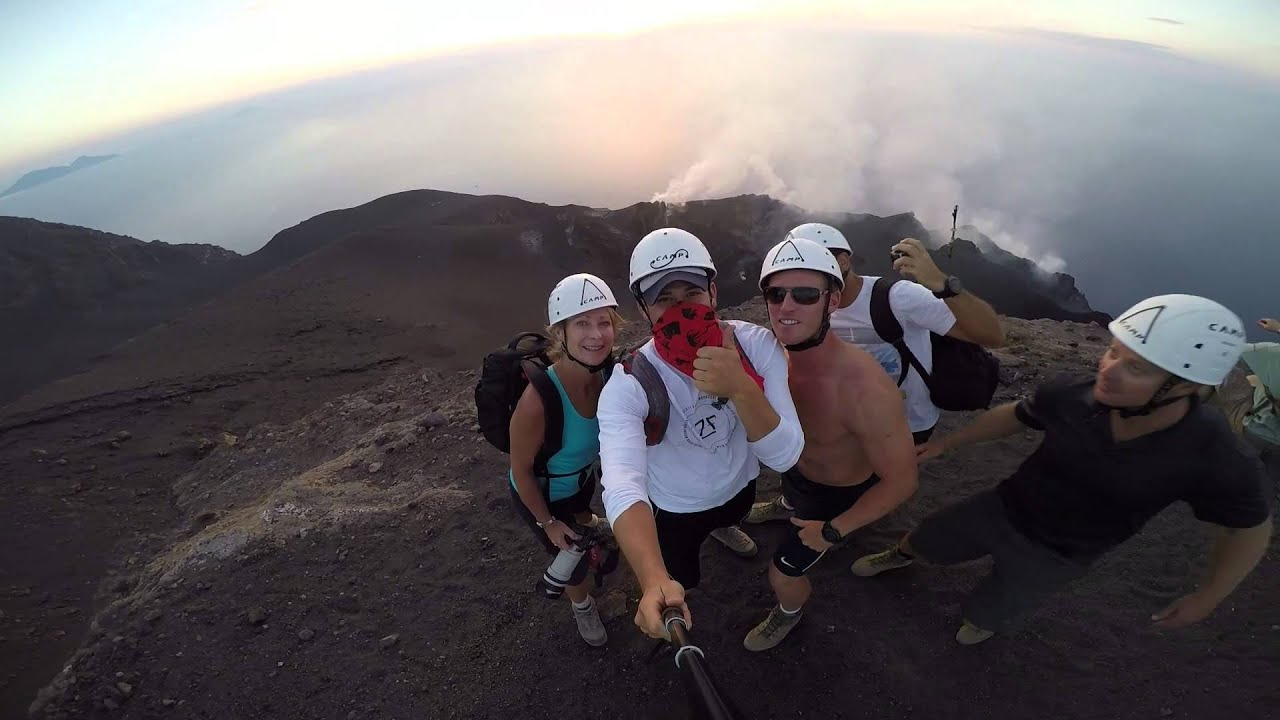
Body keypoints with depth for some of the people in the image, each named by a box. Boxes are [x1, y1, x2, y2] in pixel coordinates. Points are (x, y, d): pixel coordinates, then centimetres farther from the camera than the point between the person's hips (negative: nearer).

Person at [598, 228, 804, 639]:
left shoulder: (756, 345, -27)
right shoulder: (628, 384, -35)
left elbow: (784, 457, -31)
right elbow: (623, 487, -49)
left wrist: (741, 388, -49)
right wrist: (654, 582, -66)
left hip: (739, 487, 4)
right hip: (674, 510, -3)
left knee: (728, 519, 36)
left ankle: (722, 528, 74)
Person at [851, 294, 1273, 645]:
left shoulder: (1216, 462, -33)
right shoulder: (1072, 394, -29)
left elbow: (1250, 528, -10)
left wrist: (1208, 597, -2)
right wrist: (946, 443, 3)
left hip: (1058, 554, -1)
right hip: (1000, 509, 2)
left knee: (986, 612, 23)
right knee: (925, 540, 22)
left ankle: (985, 620, 61)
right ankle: (901, 556, 58)